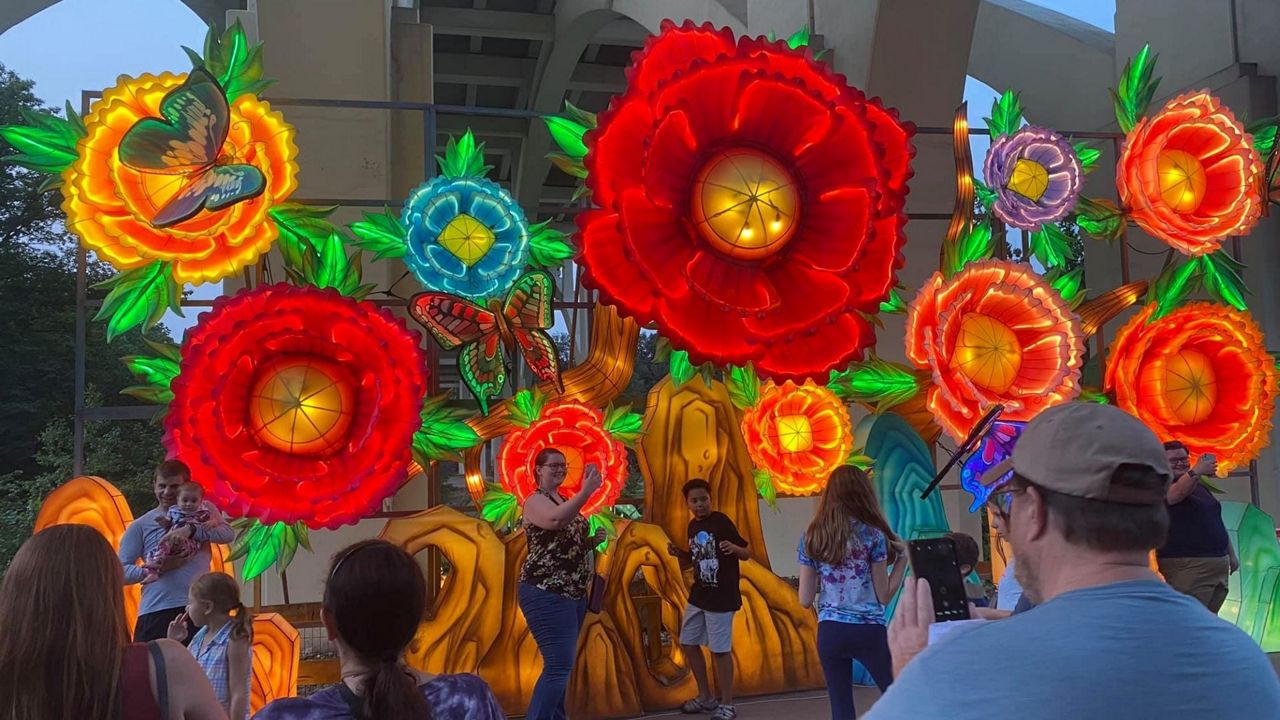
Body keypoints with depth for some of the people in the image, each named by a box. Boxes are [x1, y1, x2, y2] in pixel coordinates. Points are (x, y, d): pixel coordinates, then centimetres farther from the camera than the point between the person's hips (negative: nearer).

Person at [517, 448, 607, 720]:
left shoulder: (564, 501, 17)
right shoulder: (536, 501, -10)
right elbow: (555, 520, -34)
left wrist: (593, 540, 8)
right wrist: (587, 491, -39)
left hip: (573, 594, 10)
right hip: (547, 594, -9)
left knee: (561, 664, 16)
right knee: (559, 665, -15)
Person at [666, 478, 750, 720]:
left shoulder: (722, 521, -13)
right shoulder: (693, 526, 9)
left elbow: (746, 554, -11)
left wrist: (733, 548, -32)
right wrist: (678, 553, 0)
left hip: (722, 597, -8)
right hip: (699, 595, 8)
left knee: (720, 650, -3)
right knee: (688, 643, 15)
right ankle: (705, 697, 30)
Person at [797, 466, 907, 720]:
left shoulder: (811, 538, 2)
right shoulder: (873, 535, -6)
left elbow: (805, 600, 2)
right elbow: (884, 596, -3)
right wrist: (903, 558, 3)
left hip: (829, 633, 3)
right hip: (869, 632, -3)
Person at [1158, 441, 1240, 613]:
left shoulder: (1200, 487, 20)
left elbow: (1217, 523, 26)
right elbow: (1178, 492, -31)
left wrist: (1231, 554, 24)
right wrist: (1196, 472, -48)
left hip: (1218, 565, 8)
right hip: (1187, 567, -8)